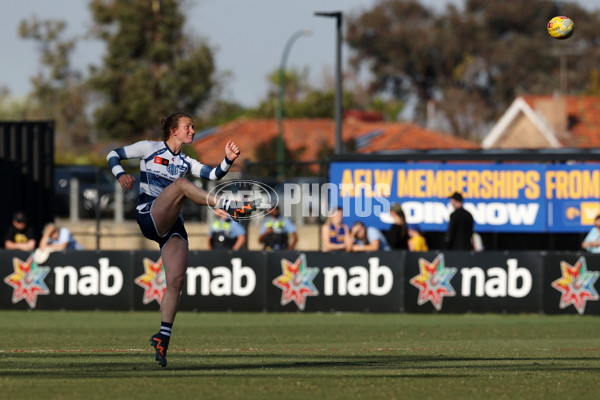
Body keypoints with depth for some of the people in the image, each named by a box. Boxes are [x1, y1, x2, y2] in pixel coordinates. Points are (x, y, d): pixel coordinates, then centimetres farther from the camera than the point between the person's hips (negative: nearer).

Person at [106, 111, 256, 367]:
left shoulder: (185, 162, 20)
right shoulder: (150, 149, 9)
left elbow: (213, 175, 7)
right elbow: (114, 155, 9)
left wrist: (228, 161, -12)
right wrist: (120, 174, -11)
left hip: (172, 226, 5)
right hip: (149, 217, -5)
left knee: (176, 280, -10)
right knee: (181, 183, -29)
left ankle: (163, 337, -5)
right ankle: (229, 207, -38)